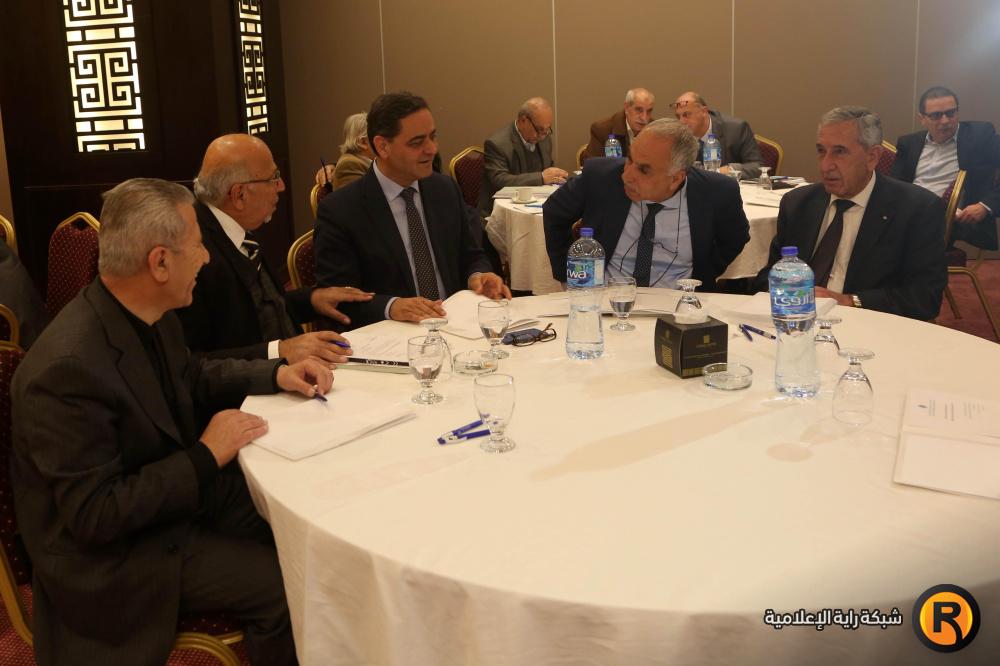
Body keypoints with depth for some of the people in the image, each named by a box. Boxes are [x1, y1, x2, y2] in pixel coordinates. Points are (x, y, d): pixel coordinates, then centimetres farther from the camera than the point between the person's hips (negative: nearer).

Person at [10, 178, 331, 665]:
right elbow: (93, 515, -27)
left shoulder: (146, 316, -5)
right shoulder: (68, 369, -31)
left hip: (183, 487, 8)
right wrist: (206, 455, -24)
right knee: (282, 584, -16)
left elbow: (189, 376, 17)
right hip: (113, 551, -8)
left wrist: (274, 374, 2)